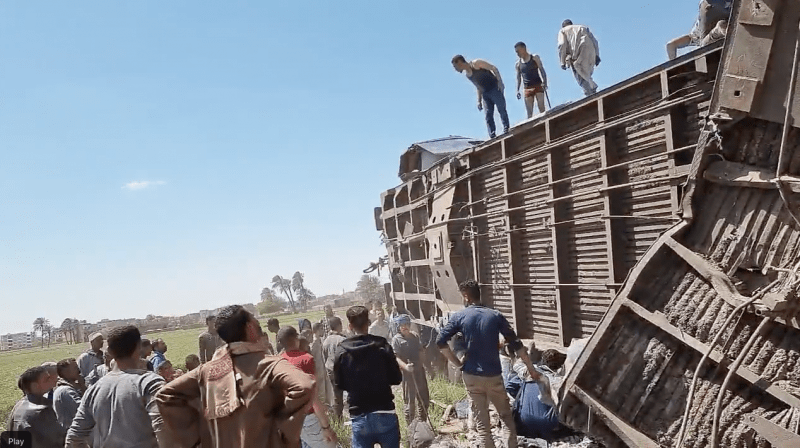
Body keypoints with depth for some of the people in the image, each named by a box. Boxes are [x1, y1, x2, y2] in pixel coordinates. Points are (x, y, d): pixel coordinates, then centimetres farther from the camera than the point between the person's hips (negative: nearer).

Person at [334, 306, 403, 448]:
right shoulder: (382, 345, -7)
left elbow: (339, 385, 5)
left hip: (359, 416, 1)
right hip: (385, 413, -1)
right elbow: (396, 378, -1)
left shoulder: (341, 351, -3)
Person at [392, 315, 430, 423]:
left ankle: (423, 422, 30)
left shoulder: (415, 337, 11)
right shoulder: (396, 339, -8)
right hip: (407, 374, -6)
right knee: (410, 402, 0)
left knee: (425, 400, 14)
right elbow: (396, 357, -17)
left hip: (419, 371, 6)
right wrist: (405, 366, -32)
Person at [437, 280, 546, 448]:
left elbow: (440, 342, -11)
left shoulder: (458, 316, -3)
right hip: (494, 375, 1)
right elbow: (516, 344, 1)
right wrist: (532, 370, 7)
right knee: (506, 415, 18)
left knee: (482, 421, 9)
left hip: (472, 375, -1)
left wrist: (457, 363, -1)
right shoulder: (496, 315, 2)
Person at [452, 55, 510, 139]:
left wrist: (500, 81, -19)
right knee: (488, 115, -4)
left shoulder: (476, 63, -7)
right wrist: (479, 101, 14)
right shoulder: (466, 74, 14)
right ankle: (492, 136, -9)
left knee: (501, 110, -7)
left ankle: (506, 129, 1)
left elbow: (494, 68, -9)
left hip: (495, 89, -7)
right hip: (485, 94, 7)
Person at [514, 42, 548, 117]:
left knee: (541, 108, -10)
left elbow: (542, 70, 0)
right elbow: (518, 78, 14)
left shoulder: (534, 58, 5)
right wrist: (517, 90, 2)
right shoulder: (518, 63, 10)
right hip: (527, 89, 2)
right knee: (529, 112, -4)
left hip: (538, 86, -2)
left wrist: (544, 82, -14)